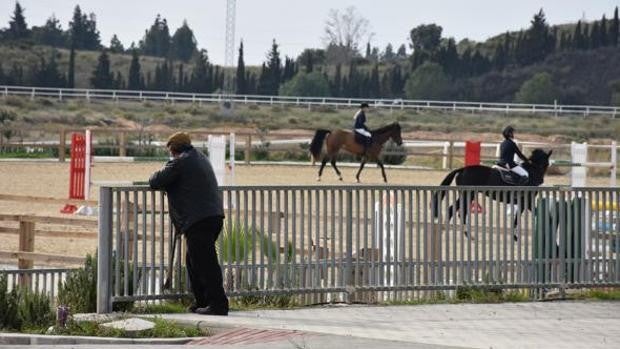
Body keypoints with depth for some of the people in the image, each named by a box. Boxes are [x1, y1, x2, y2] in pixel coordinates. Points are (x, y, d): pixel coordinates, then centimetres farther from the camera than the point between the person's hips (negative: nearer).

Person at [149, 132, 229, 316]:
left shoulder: (179, 162, -7)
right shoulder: (200, 157, 20)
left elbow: (155, 182, -6)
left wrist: (155, 175, 16)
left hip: (198, 220, -9)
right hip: (214, 216, 9)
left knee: (205, 262, -8)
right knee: (195, 260, 18)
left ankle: (217, 304, -11)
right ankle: (202, 302, 21)